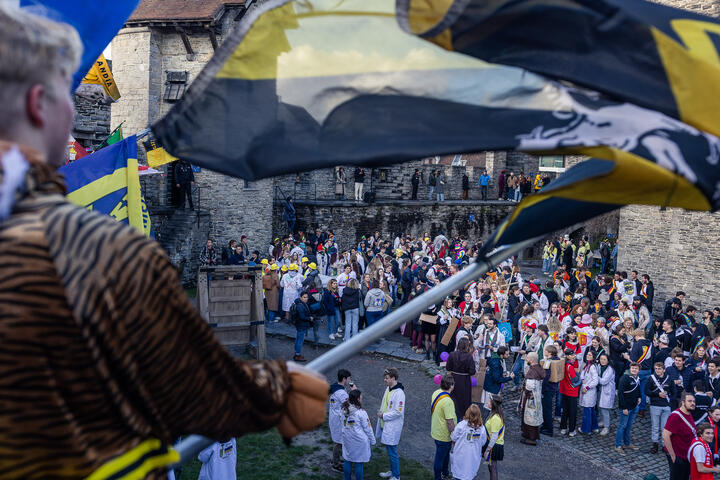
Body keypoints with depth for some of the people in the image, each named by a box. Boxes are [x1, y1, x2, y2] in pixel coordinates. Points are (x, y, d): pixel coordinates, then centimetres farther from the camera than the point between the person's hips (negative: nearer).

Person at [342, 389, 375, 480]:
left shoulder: (344, 410, -5)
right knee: (359, 463, 5)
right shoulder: (361, 413, -20)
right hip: (359, 441, -6)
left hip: (347, 440, 6)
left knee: (347, 461, 17)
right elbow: (367, 429, -10)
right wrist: (372, 441, 2)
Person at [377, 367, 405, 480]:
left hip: (392, 427, -9)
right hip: (385, 425, 9)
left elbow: (398, 412, -23)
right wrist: (381, 413, 9)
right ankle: (392, 471, 35)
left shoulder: (399, 393, -22)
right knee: (389, 450, 20)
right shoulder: (388, 388, 7)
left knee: (392, 452, -1)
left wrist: (384, 416, -16)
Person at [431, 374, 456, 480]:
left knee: (446, 453, 28)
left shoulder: (435, 393, -5)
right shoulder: (447, 401, -32)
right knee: (440, 457, 11)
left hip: (435, 431, 9)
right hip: (444, 435, -9)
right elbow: (449, 422, -27)